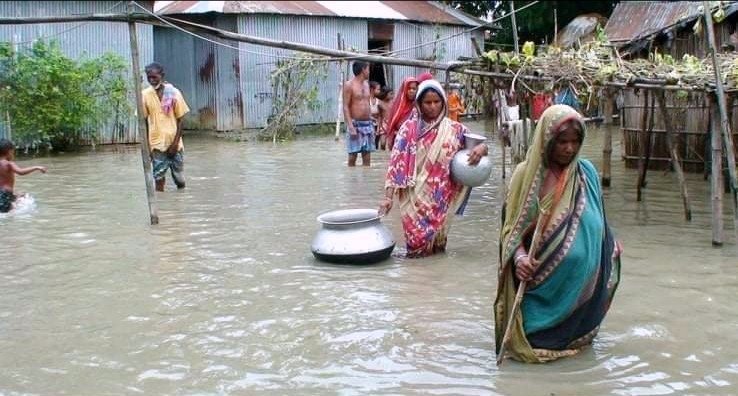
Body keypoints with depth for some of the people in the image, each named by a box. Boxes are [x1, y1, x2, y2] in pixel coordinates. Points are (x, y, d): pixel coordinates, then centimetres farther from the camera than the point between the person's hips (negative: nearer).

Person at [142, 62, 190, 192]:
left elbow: (180, 120, -2)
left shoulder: (173, 93, -4)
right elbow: (144, 121, 3)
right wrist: (146, 145, -2)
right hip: (156, 143, 0)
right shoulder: (145, 95, -2)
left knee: (179, 179, 8)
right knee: (159, 177, -2)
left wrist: (175, 142, -10)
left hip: (174, 143, 0)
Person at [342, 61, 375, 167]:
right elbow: (346, 107, -10)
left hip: (368, 124, 6)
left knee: (367, 157, 5)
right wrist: (351, 127, -19)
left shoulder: (366, 85, 16)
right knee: (352, 156, -4)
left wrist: (371, 124, 15)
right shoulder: (349, 85, -6)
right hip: (355, 124, -6)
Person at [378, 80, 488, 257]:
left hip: (439, 198, 1)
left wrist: (481, 148, -18)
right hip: (414, 196, -1)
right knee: (417, 231, -4)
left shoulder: (453, 129, 2)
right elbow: (397, 163, -5)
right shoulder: (409, 128, -2)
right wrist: (388, 197, -12)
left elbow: (480, 145, 8)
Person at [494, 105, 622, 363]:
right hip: (542, 281, -3)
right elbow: (512, 226, -8)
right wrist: (520, 258, -24)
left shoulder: (586, 173, 3)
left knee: (576, 333, 11)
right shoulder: (527, 174, -7)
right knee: (537, 340, -1)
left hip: (580, 282, 3)